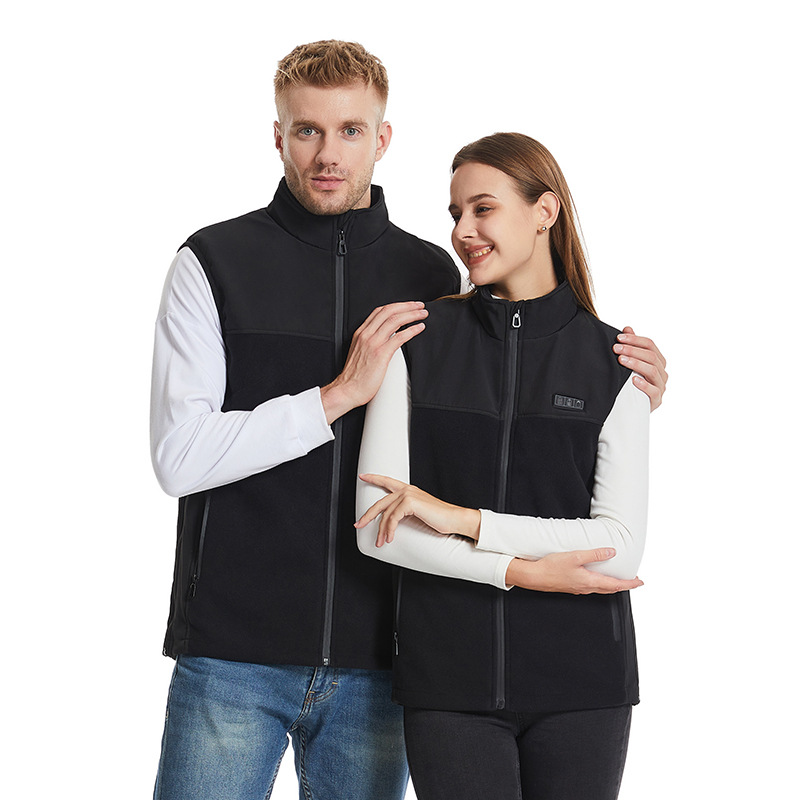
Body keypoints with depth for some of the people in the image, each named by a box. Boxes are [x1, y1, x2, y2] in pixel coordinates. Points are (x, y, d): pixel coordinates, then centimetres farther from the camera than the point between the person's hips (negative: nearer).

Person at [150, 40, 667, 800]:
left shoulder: (432, 276, 8)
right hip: (234, 655, -2)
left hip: (375, 658, 3)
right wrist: (339, 394, -14)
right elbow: (179, 455, -9)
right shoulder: (213, 262, 0)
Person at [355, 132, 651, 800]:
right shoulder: (420, 343, 3)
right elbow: (376, 529, -4)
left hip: (581, 680, 0)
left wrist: (463, 518, -12)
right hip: (449, 680, 0)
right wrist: (526, 570, -12)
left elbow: (623, 544, -7)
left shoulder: (612, 361, 2)